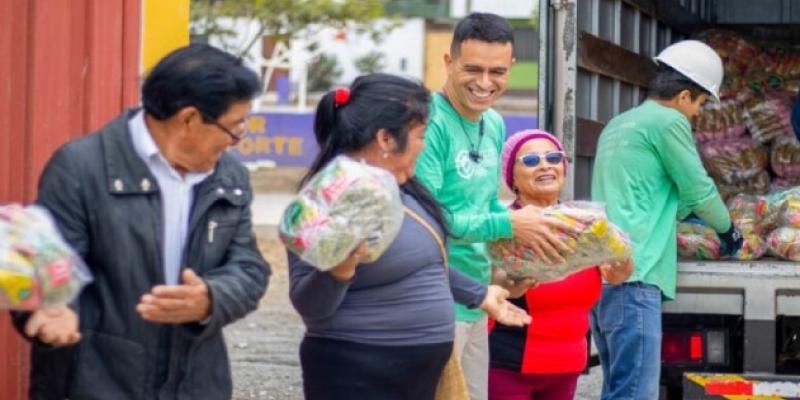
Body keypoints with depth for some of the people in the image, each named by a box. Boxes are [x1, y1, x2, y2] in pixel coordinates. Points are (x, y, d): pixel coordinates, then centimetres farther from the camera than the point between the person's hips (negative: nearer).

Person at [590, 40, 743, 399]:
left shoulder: (619, 124, 21)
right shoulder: (668, 121, -3)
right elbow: (699, 191, 2)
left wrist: (685, 212, 41)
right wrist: (728, 230, 20)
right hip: (632, 275, -9)